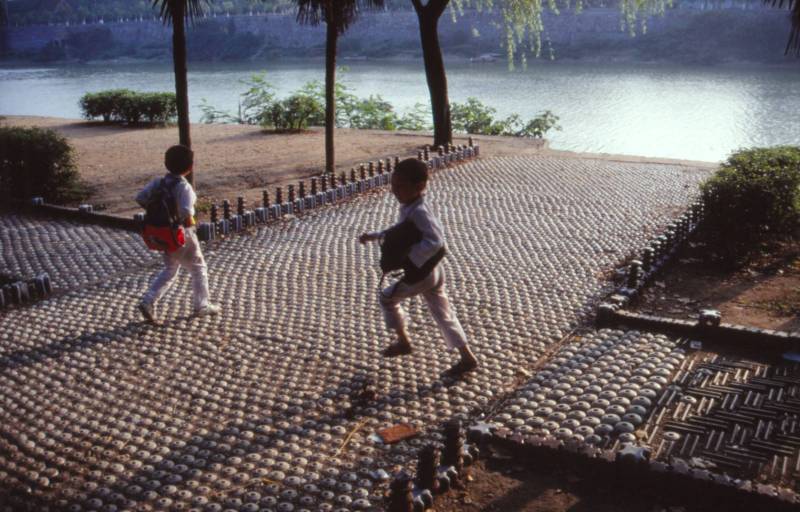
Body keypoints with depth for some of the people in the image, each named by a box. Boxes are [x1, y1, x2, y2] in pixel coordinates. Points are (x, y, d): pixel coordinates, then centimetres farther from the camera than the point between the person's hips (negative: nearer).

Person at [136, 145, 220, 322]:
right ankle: (201, 306, 23)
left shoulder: (159, 182, -2)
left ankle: (148, 302, 9)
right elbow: (186, 211, -34)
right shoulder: (184, 186, -22)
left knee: (170, 270, 22)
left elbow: (140, 198, -3)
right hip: (182, 233, -7)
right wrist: (189, 220, -13)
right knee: (198, 268, 13)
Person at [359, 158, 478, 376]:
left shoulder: (418, 211, -26)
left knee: (387, 298, 13)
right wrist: (373, 236, 18)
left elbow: (435, 241, -34)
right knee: (443, 314, 13)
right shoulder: (408, 208, 4)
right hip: (433, 271, 9)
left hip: (419, 274, -9)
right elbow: (401, 229, 23)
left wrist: (410, 258, -27)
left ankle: (404, 342, 25)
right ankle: (467, 357, 15)